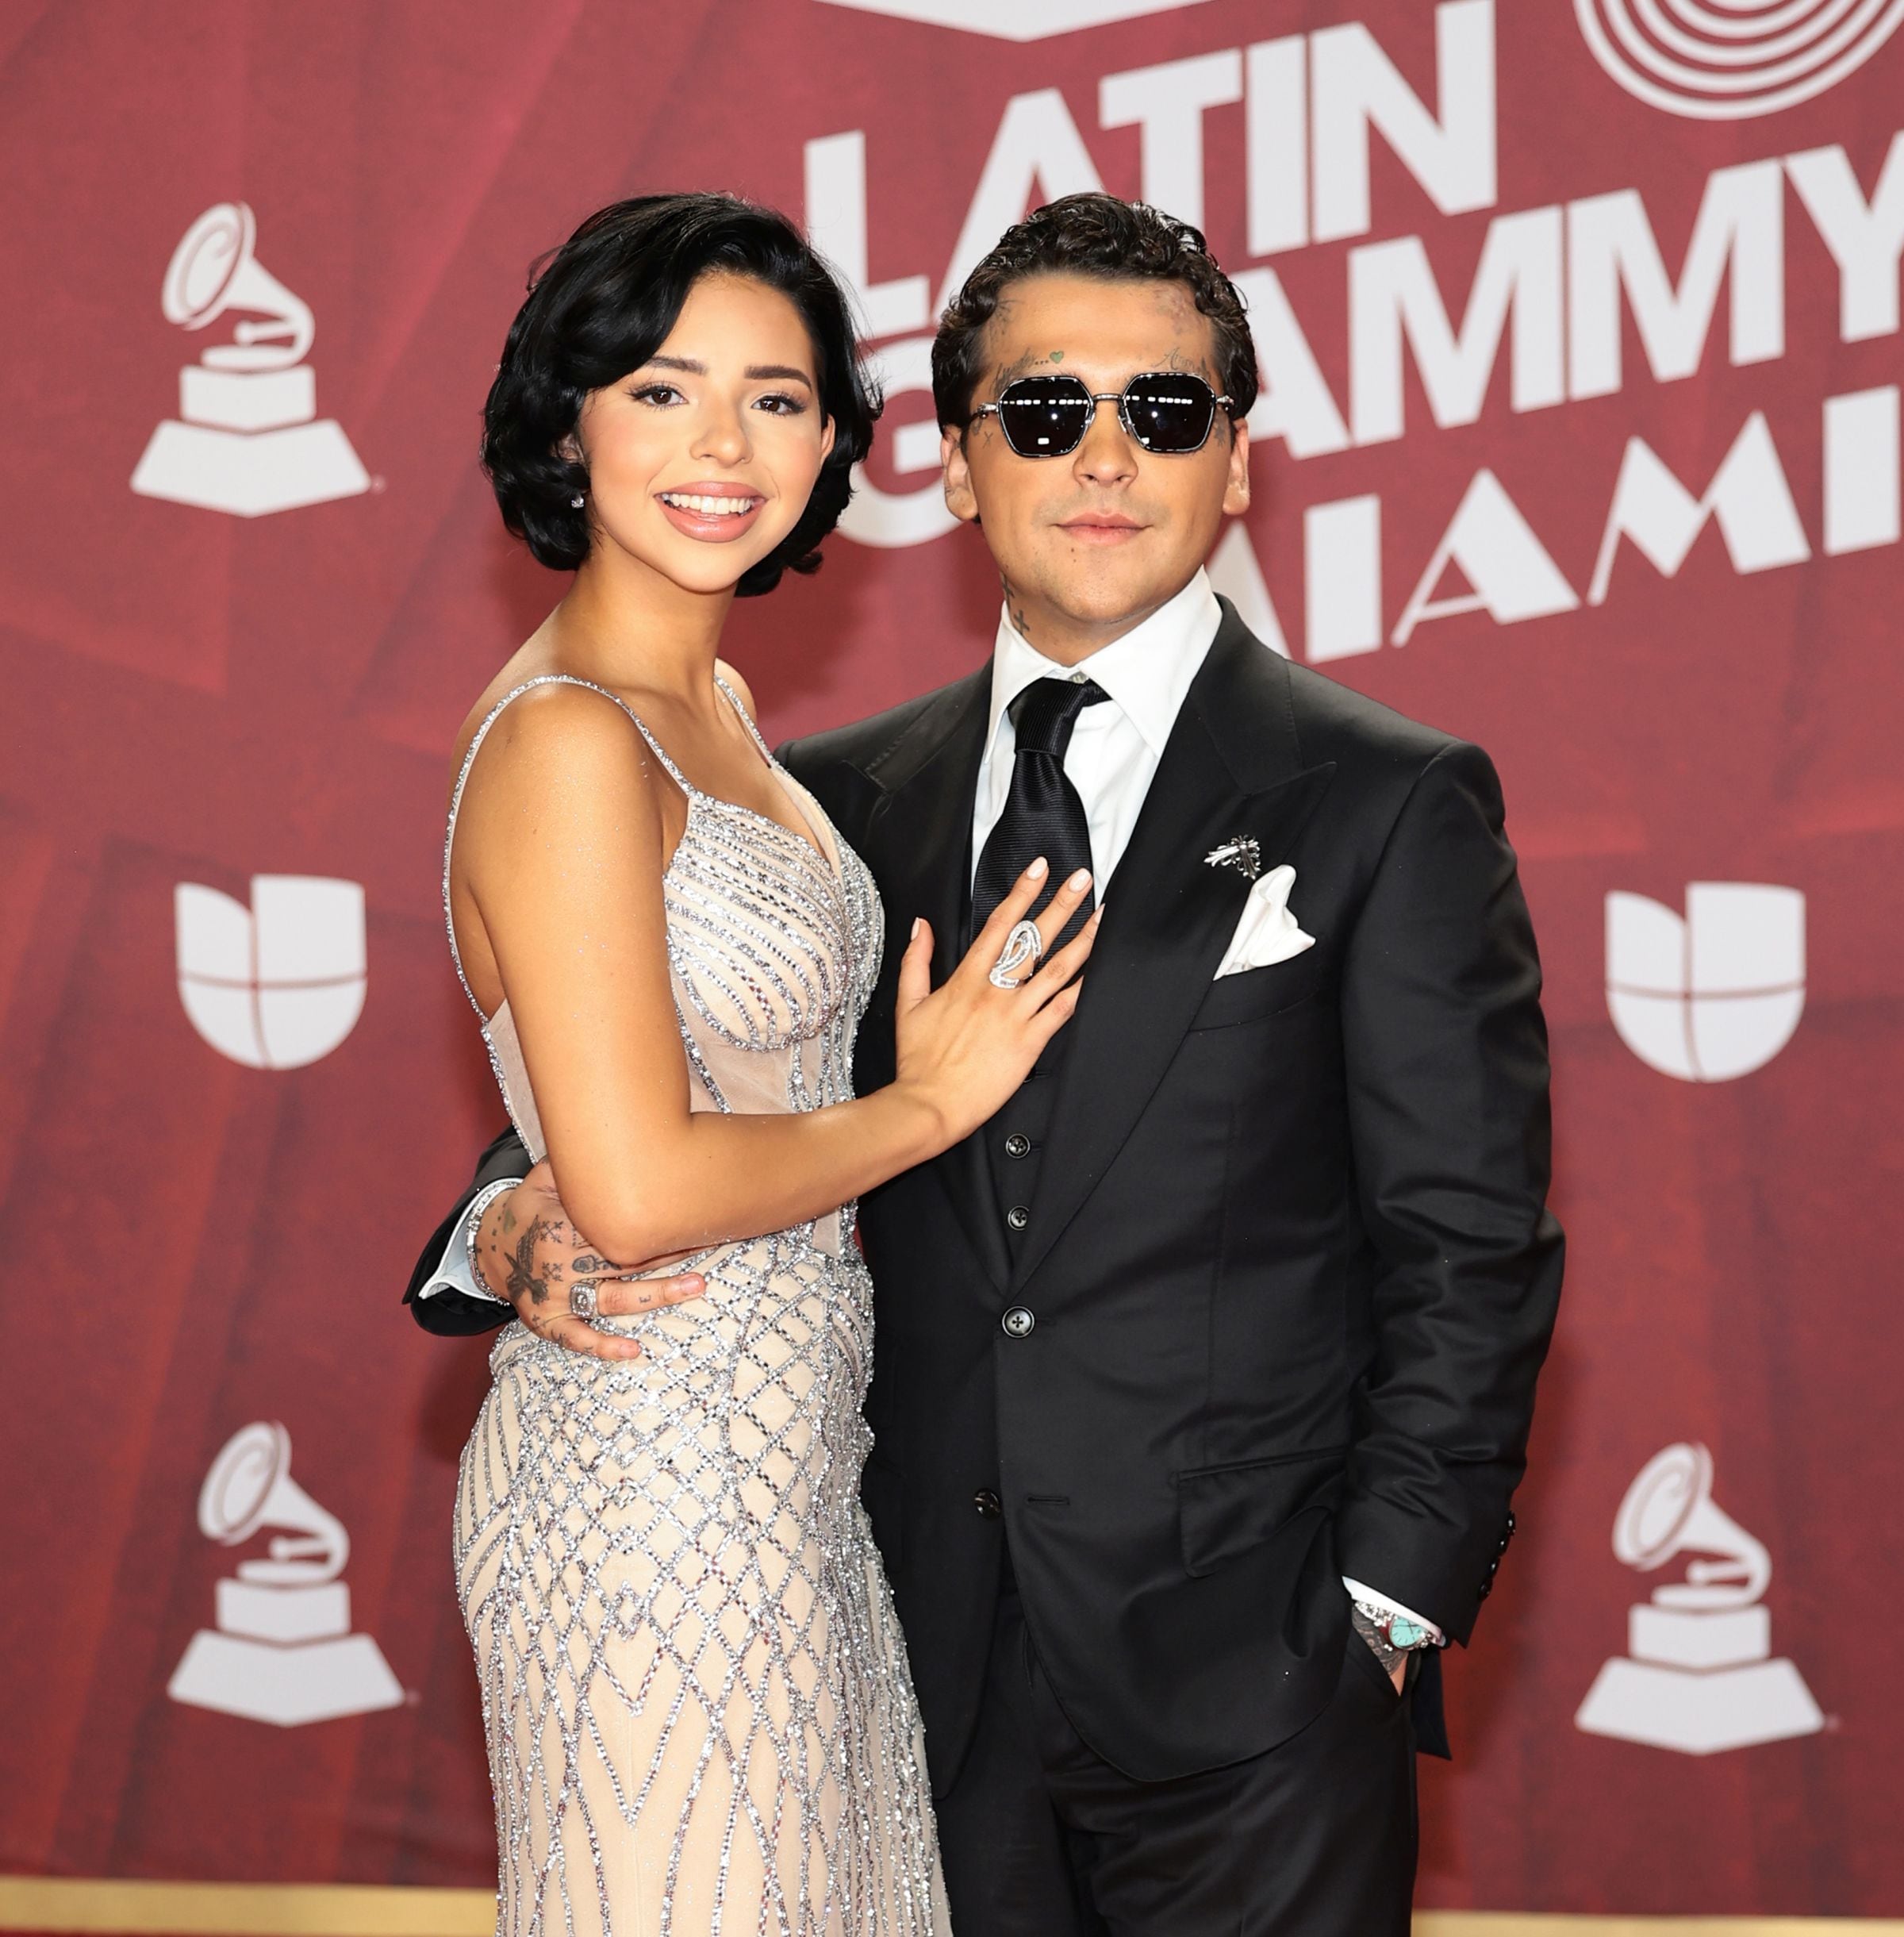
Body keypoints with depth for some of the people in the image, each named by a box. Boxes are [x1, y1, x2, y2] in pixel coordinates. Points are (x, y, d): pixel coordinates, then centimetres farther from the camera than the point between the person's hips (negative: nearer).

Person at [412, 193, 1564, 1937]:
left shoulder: (1395, 804, -2)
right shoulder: (846, 801, 8)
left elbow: (1469, 1251, -4)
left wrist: (1386, 1608, -10)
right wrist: (522, 1224, -9)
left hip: (1250, 1684, -3)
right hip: (937, 1686, 3)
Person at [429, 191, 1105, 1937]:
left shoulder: (710, 702, 10)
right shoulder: (567, 742, -19)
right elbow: (639, 1186, -23)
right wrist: (928, 1105, -12)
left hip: (779, 1462, 9)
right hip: (660, 1481, -9)